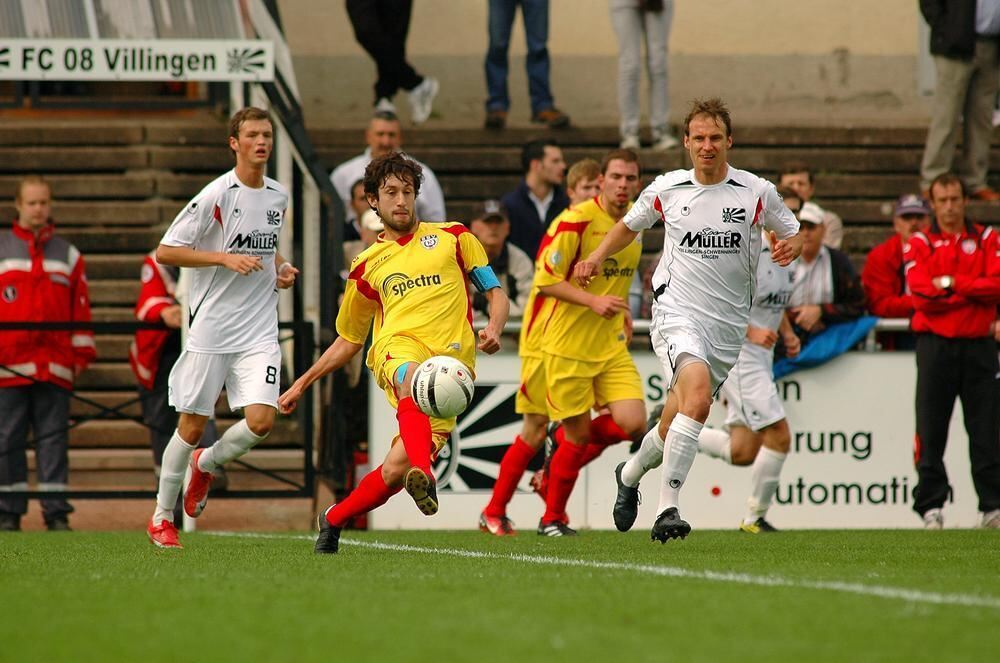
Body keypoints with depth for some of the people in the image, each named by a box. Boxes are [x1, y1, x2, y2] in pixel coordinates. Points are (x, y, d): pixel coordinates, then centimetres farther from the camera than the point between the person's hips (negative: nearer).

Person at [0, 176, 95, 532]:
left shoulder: (68, 255, 12)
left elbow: (80, 309, 11)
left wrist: (82, 352, 5)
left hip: (55, 366, 1)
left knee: (53, 440, -1)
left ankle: (56, 512, 0)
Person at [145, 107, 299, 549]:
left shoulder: (279, 196, 8)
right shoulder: (216, 195, -11)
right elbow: (164, 251, -12)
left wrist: (280, 268, 8)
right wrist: (225, 258, -19)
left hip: (259, 332, 4)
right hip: (211, 328, -4)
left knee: (261, 420, -12)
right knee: (193, 424, 2)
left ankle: (206, 464, 20)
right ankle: (161, 516, 19)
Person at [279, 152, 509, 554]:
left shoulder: (453, 237, 19)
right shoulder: (367, 266, 22)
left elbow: (495, 293, 18)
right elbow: (348, 340, 31)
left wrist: (494, 328, -4)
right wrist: (302, 384, 27)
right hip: (397, 347, 0)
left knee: (396, 470, -15)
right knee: (413, 377, -42)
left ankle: (333, 521, 12)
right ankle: (422, 476, -64)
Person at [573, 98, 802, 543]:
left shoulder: (757, 193, 0)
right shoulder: (666, 189, 3)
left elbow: (793, 236, 12)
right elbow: (630, 225, 22)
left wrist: (790, 247, -11)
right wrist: (597, 256, 8)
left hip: (728, 323, 2)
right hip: (677, 313, -2)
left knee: (677, 421, 10)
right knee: (698, 393, -29)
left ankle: (631, 474, 43)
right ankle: (668, 507, -29)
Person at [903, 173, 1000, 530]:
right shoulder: (919, 244, 5)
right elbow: (920, 295, -9)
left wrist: (951, 284, -11)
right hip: (936, 344, -1)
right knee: (931, 430, -3)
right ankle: (931, 506, 1)